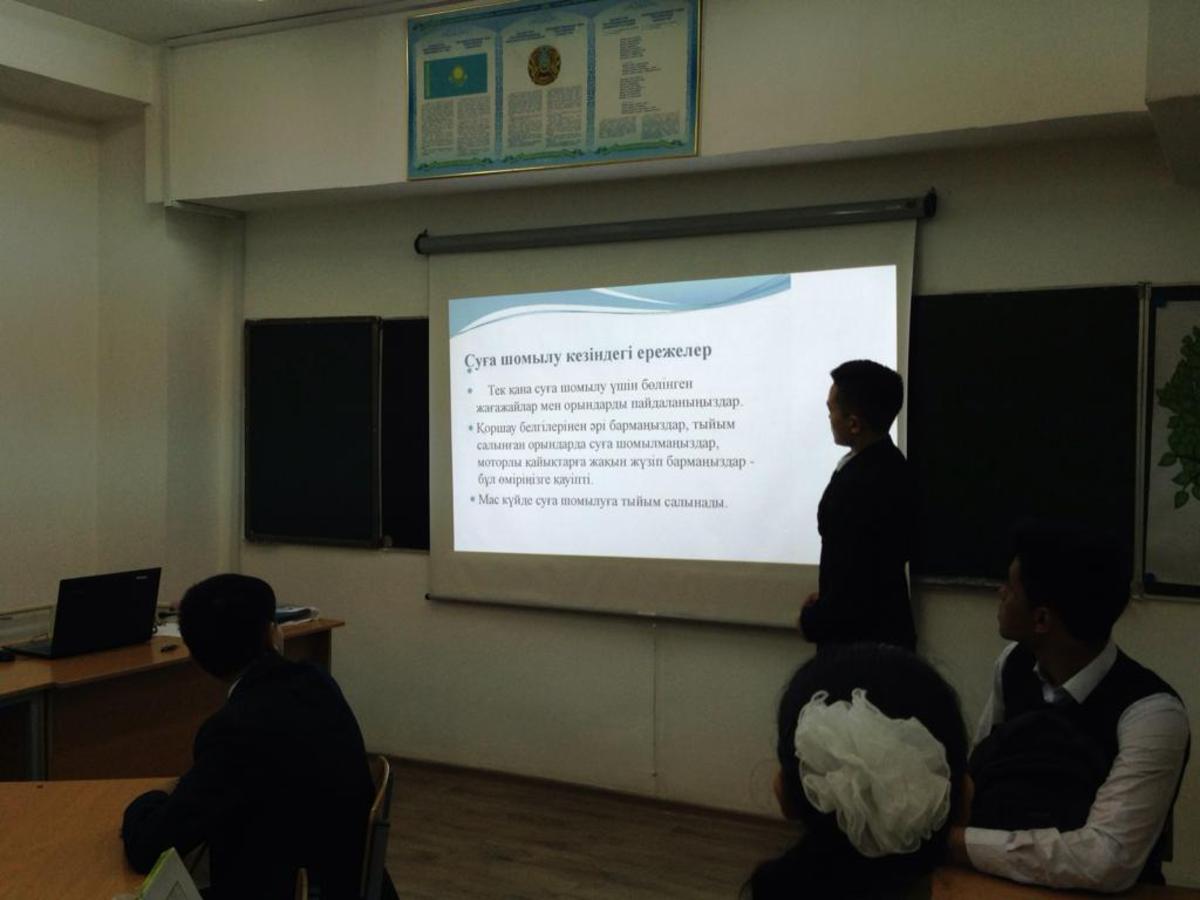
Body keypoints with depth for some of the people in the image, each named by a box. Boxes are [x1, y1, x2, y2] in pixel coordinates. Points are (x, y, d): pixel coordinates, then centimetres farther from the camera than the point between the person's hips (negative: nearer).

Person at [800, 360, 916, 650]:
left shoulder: (858, 485, -28)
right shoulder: (889, 464, 2)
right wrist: (825, 602, 9)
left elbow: (853, 579, -23)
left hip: (861, 640, -9)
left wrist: (811, 619, -7)